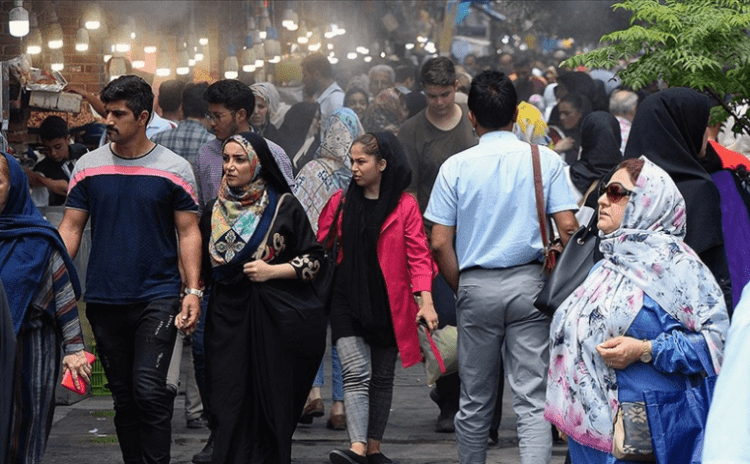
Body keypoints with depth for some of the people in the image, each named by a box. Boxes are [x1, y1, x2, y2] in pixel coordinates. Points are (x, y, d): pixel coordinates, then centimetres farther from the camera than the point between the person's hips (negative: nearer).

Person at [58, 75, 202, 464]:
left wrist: (193, 291, -10)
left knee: (149, 391, -14)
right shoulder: (88, 166, 5)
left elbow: (188, 232, 0)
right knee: (123, 396, 9)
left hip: (157, 297, -3)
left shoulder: (174, 169, -1)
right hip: (104, 299, 3)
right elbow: (70, 229, 7)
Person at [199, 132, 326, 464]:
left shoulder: (283, 206, 0)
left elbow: (314, 259, 1)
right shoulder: (214, 211, 12)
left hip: (276, 318, -3)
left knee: (273, 399, -2)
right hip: (228, 316, 3)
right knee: (230, 405, -5)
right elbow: (204, 267, 22)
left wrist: (272, 271, -10)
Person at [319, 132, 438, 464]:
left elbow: (418, 255, -6)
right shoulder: (341, 202, 7)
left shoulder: (405, 206, -3)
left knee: (382, 378, 9)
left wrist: (426, 300, -18)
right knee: (356, 374, -12)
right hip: (348, 302, 1)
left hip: (388, 304, -1)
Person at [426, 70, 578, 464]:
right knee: (532, 399, -3)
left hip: (476, 286, 1)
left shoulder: (456, 166, -1)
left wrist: (461, 289, 10)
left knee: (475, 401, 13)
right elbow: (568, 228, -6)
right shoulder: (544, 160, -2)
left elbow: (440, 243, -2)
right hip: (528, 283, -1)